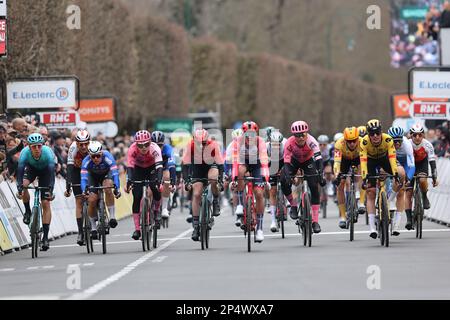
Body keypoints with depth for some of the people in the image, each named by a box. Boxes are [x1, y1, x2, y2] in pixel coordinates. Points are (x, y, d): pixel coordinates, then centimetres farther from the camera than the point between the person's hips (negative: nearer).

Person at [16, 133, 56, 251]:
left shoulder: (47, 152, -36)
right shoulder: (25, 152, -33)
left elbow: (52, 172, -42)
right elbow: (20, 170, -40)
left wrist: (50, 189, -54)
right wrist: (19, 187, -53)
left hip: (45, 170, -1)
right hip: (31, 168, 1)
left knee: (45, 203, -10)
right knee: (24, 185, -32)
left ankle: (45, 237, -7)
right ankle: (27, 211, -6)